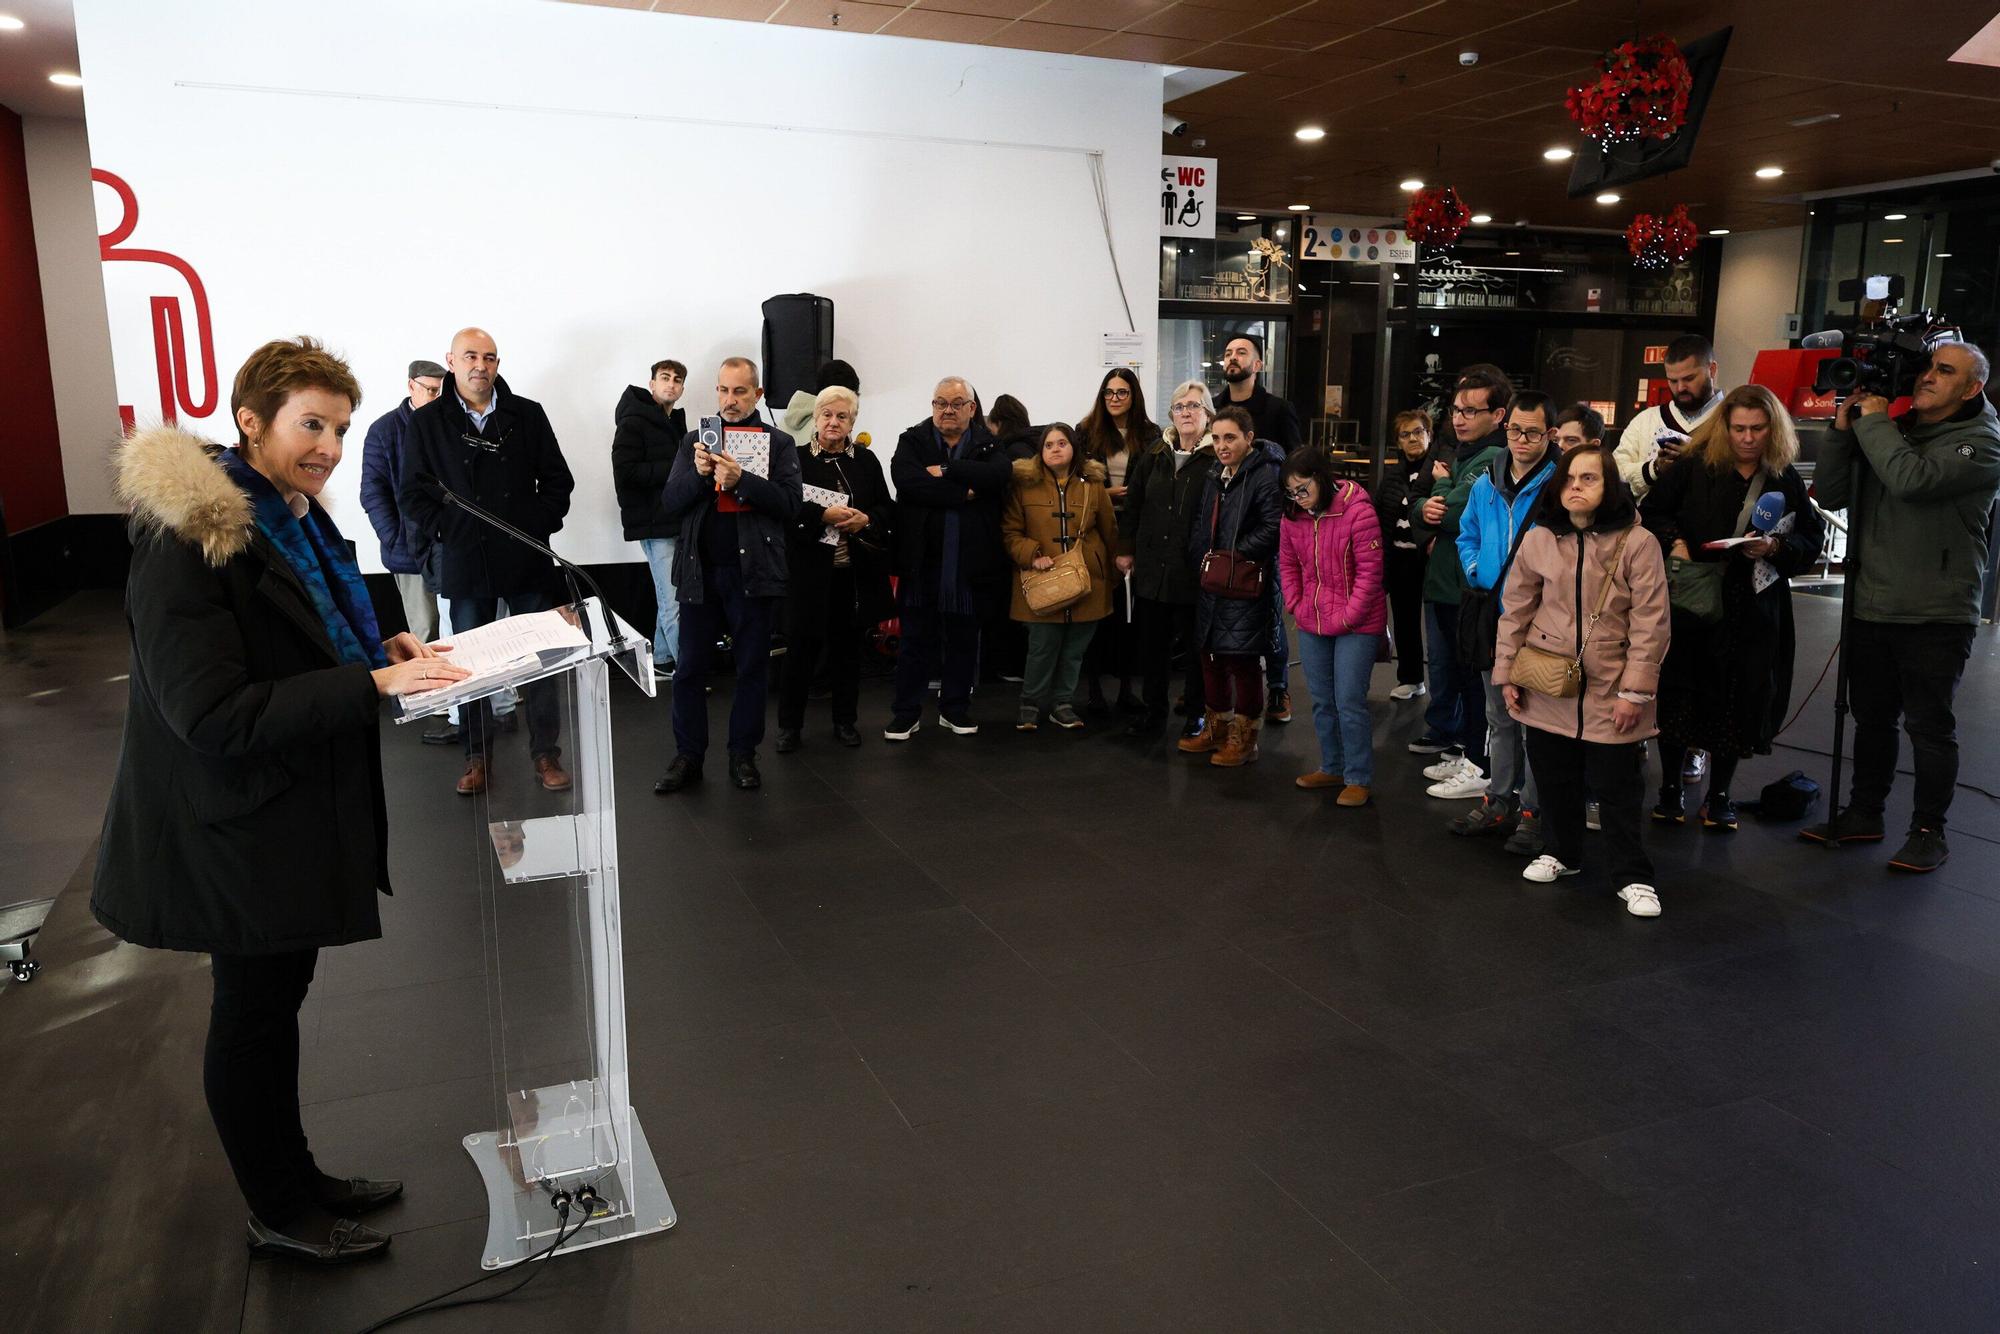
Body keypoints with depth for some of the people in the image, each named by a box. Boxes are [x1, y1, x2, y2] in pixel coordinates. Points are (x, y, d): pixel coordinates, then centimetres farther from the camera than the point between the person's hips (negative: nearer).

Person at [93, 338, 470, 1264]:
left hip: (300, 813, 9)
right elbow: (214, 713, -26)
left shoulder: (295, 519, 6)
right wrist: (373, 682, -29)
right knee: (252, 1012, 8)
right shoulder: (191, 542, -22)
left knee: (278, 997, 21)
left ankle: (296, 1178, 38)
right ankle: (277, 1215, 28)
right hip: (236, 824, -9)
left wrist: (382, 645, 2)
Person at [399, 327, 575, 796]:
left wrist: (538, 525, -5)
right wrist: (446, 530, -7)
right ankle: (476, 755, 21)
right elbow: (413, 492, 4)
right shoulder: (427, 421, 4)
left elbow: (558, 481, 6)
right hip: (464, 561, 0)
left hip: (526, 559, 0)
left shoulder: (528, 415, 5)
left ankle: (546, 754, 15)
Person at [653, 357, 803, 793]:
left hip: (754, 573, -2)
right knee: (690, 667, 6)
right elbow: (670, 503, 4)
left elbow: (791, 503, -8)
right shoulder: (694, 441, 10)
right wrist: (697, 474, -14)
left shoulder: (779, 444, 3)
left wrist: (740, 479, -20)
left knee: (752, 667, 7)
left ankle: (743, 754, 19)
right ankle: (688, 756, 16)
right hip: (700, 571, 2)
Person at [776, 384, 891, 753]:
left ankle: (845, 721, 23)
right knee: (802, 647, 2)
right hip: (809, 570, -3)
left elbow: (887, 507, 9)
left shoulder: (866, 460, 10)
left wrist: (866, 520, -11)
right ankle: (789, 725, 14)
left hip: (855, 571, 3)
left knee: (847, 647, 11)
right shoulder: (797, 459, 0)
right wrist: (824, 515, -21)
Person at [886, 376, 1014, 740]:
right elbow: (905, 479, -18)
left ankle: (955, 708, 27)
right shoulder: (912, 441, 2)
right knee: (916, 639, 7)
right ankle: (905, 713, 16)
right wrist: (964, 494, -17)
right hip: (922, 560, -2)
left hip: (970, 563, 2)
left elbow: (1002, 472, -17)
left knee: (964, 639, 13)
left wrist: (946, 471, -17)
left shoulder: (988, 444, 6)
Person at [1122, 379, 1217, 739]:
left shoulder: (1218, 459, -7)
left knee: (1195, 645, 7)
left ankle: (1196, 713, 21)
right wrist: (1126, 549, 12)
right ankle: (1154, 710, 26)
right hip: (1152, 567, 5)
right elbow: (1133, 506, 16)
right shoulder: (1154, 456, 10)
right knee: (1152, 644, 12)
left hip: (1194, 571, -5)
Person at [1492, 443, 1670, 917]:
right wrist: (1507, 674, 5)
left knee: (1618, 788, 3)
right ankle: (1561, 852, 35)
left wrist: (1635, 691, -11)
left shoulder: (1637, 543, -9)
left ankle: (1633, 876, 17)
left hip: (1610, 690, -3)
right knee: (1554, 777, 14)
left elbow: (1650, 624, -9)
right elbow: (1515, 611, 7)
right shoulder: (1539, 540, 0)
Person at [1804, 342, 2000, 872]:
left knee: (1929, 725, 2)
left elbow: (1913, 479, -27)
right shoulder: (1893, 430, 11)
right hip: (1871, 607, 6)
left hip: (1936, 615, -6)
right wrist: (1844, 428, -6)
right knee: (1871, 718, 15)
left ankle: (1929, 832, 14)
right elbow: (1830, 495, 5)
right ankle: (1864, 813, 27)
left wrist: (1874, 421, -15)